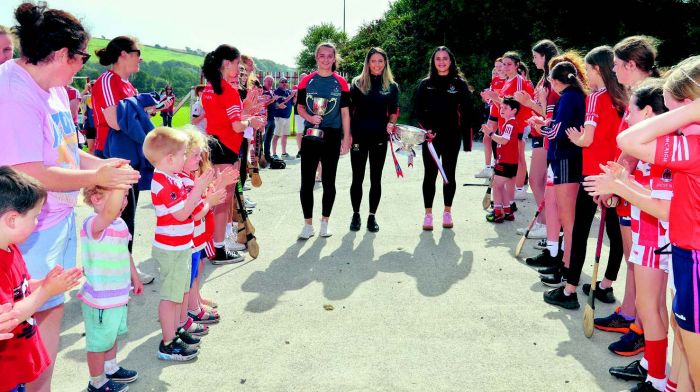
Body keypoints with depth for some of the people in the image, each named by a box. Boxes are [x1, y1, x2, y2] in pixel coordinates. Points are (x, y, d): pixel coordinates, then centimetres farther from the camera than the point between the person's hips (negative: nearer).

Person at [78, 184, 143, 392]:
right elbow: (109, 212, -51)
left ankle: (110, 368, 49)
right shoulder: (93, 224, -27)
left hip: (118, 295, 9)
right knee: (99, 341, 11)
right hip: (100, 299, -9)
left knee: (113, 334, 28)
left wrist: (134, 276, 24)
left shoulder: (120, 224, 2)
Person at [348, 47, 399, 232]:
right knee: (357, 177, 5)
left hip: (380, 137, 1)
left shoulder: (392, 86, 8)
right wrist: (348, 133, -6)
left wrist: (391, 123, -10)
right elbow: (349, 109, 2)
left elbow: (393, 111, 11)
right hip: (359, 136, -1)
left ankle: (372, 216, 16)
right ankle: (356, 214, 18)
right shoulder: (358, 83, 4)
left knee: (376, 179, 6)